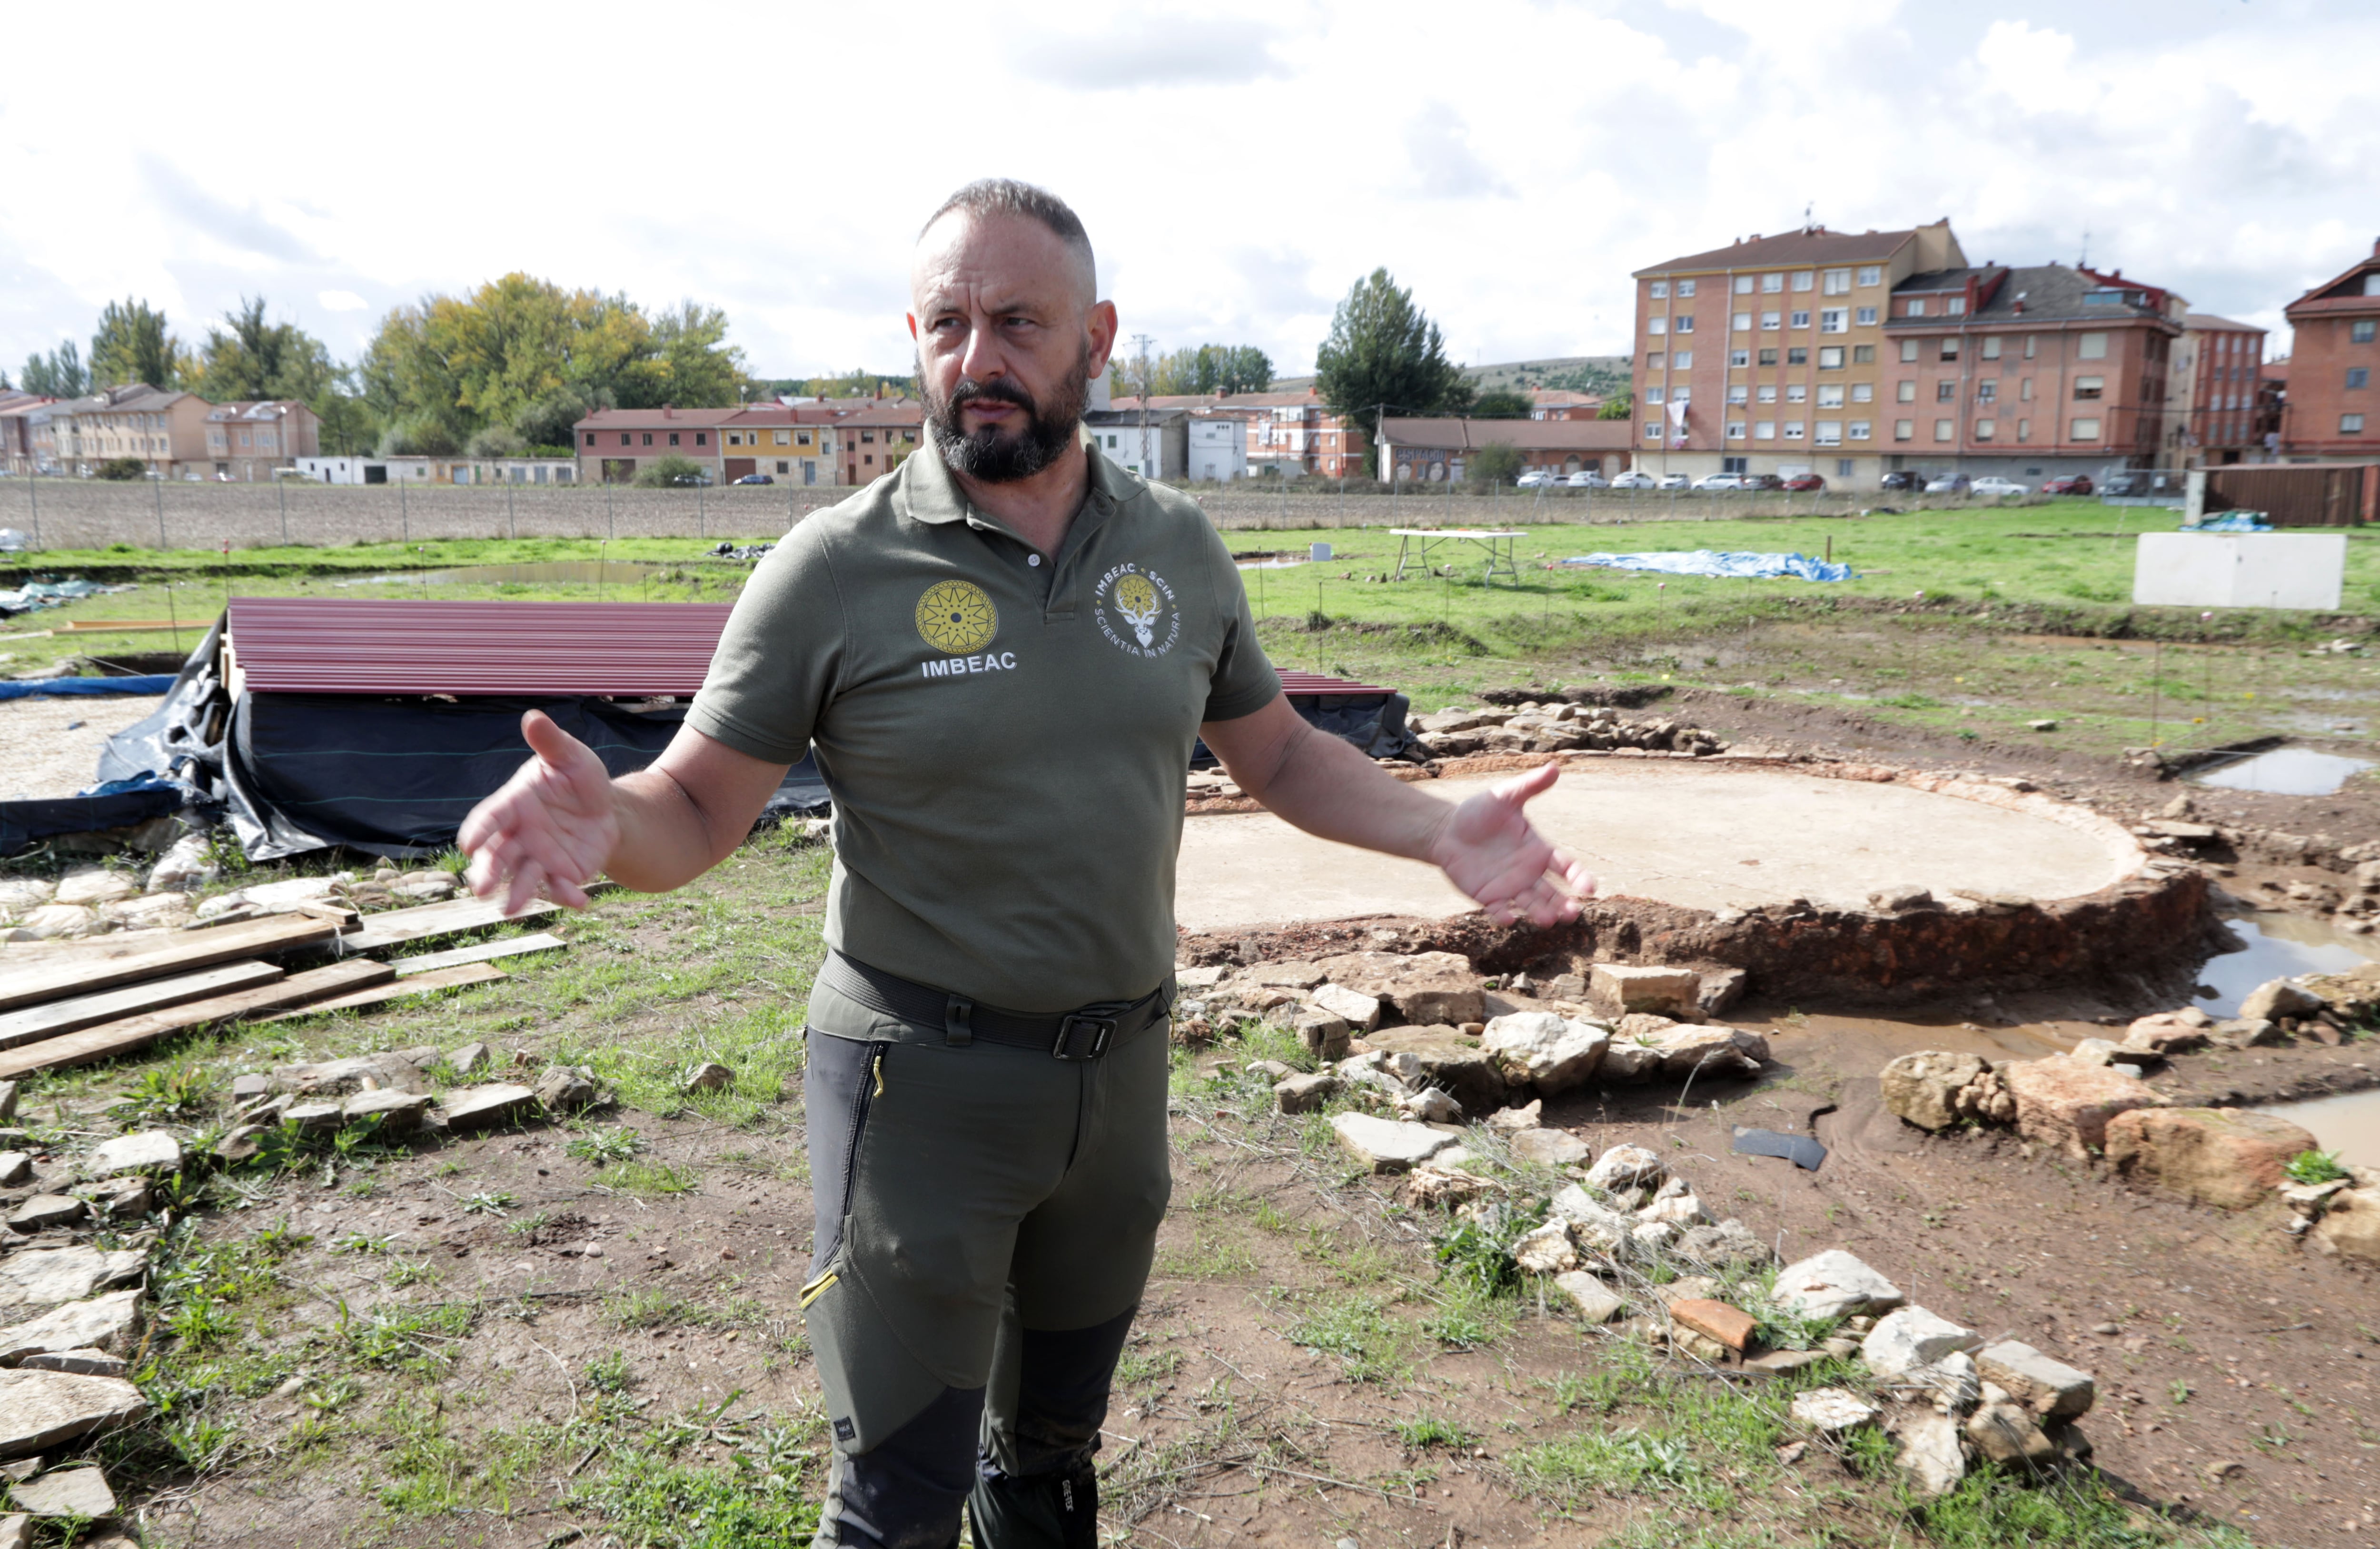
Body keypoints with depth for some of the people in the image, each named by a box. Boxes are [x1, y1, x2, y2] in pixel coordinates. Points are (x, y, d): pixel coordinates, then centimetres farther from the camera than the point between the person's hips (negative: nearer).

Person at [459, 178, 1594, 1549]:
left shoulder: (1179, 547, 0)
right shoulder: (838, 567, -12)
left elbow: (1279, 753, 10)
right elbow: (700, 809, -10)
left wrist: (1437, 830, -6)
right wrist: (604, 822, -33)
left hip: (1124, 1065, 4)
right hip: (925, 1077, -4)